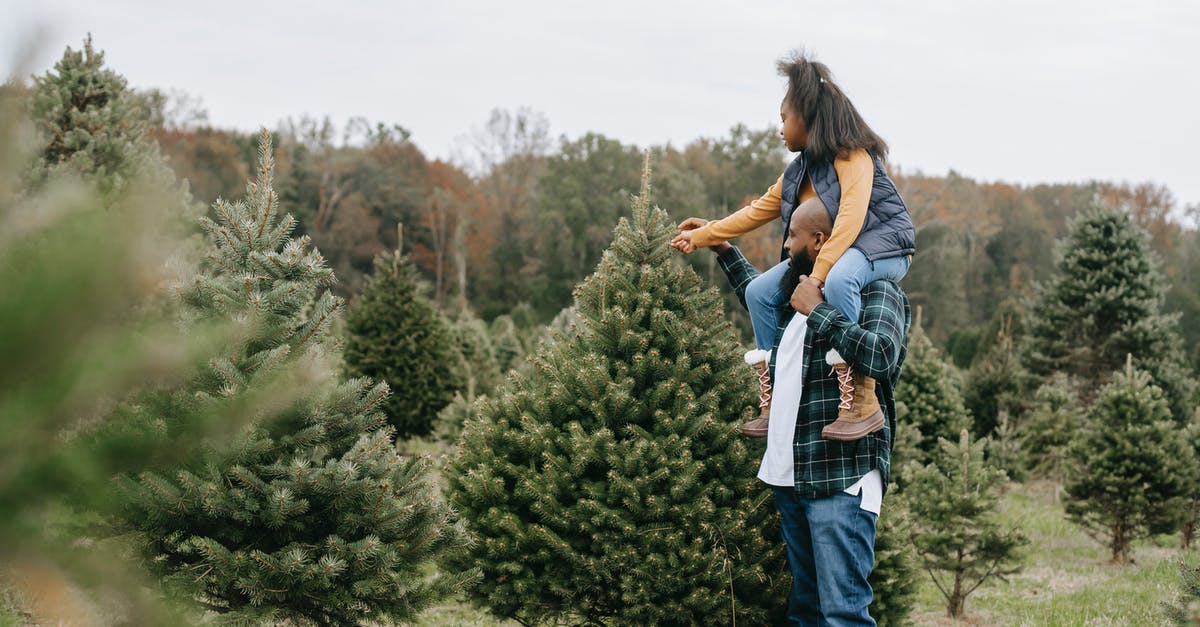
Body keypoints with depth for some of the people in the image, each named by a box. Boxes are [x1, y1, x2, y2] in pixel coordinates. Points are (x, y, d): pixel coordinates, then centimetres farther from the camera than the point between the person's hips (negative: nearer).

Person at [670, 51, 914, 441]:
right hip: (825, 252, 9)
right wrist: (703, 235, 22)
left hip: (882, 247, -9)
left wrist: (817, 276, -35)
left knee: (837, 281, -41)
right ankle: (773, 403, -1)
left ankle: (860, 402, -40)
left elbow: (850, 219, -27)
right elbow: (758, 211, 23)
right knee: (759, 292, -2)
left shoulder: (852, 156, -14)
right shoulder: (799, 173, 14)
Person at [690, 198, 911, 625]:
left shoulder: (876, 293, -7)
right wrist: (723, 249, 41)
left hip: (841, 479, -9)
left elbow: (879, 354, -27)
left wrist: (817, 310, -17)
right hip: (789, 477, 9)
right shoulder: (797, 294, 18)